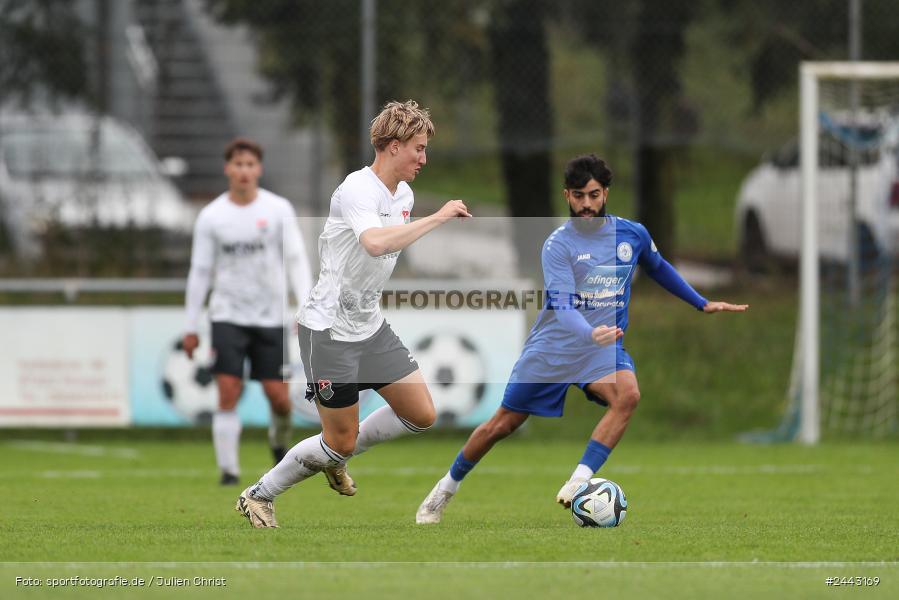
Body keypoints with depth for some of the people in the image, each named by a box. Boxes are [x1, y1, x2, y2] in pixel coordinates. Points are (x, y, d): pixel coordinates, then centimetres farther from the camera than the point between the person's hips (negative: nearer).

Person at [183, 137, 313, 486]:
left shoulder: (278, 209, 0)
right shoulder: (211, 216, 1)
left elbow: (296, 260, -1)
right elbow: (200, 272, 6)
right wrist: (191, 327, 5)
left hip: (270, 316, 0)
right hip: (227, 315, 0)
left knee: (278, 396, -1)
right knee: (228, 393, -11)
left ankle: (279, 442, 31)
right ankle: (228, 470, -6)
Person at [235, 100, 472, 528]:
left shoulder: (403, 194, 6)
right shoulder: (358, 189, -23)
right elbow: (375, 242, -42)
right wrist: (438, 217, -36)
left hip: (370, 326, 8)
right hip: (329, 330, -8)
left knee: (421, 415, 5)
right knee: (341, 440, -2)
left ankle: (334, 457, 26)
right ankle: (258, 496, 17)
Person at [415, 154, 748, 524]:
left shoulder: (632, 234, 0)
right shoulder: (558, 244, -13)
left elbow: (659, 269, 23)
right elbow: (562, 305, -27)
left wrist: (703, 304, 26)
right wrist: (591, 333, -47)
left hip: (605, 347, 2)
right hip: (553, 346, -2)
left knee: (628, 394, -32)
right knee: (502, 424, 5)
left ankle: (579, 481, -33)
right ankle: (445, 490, 28)